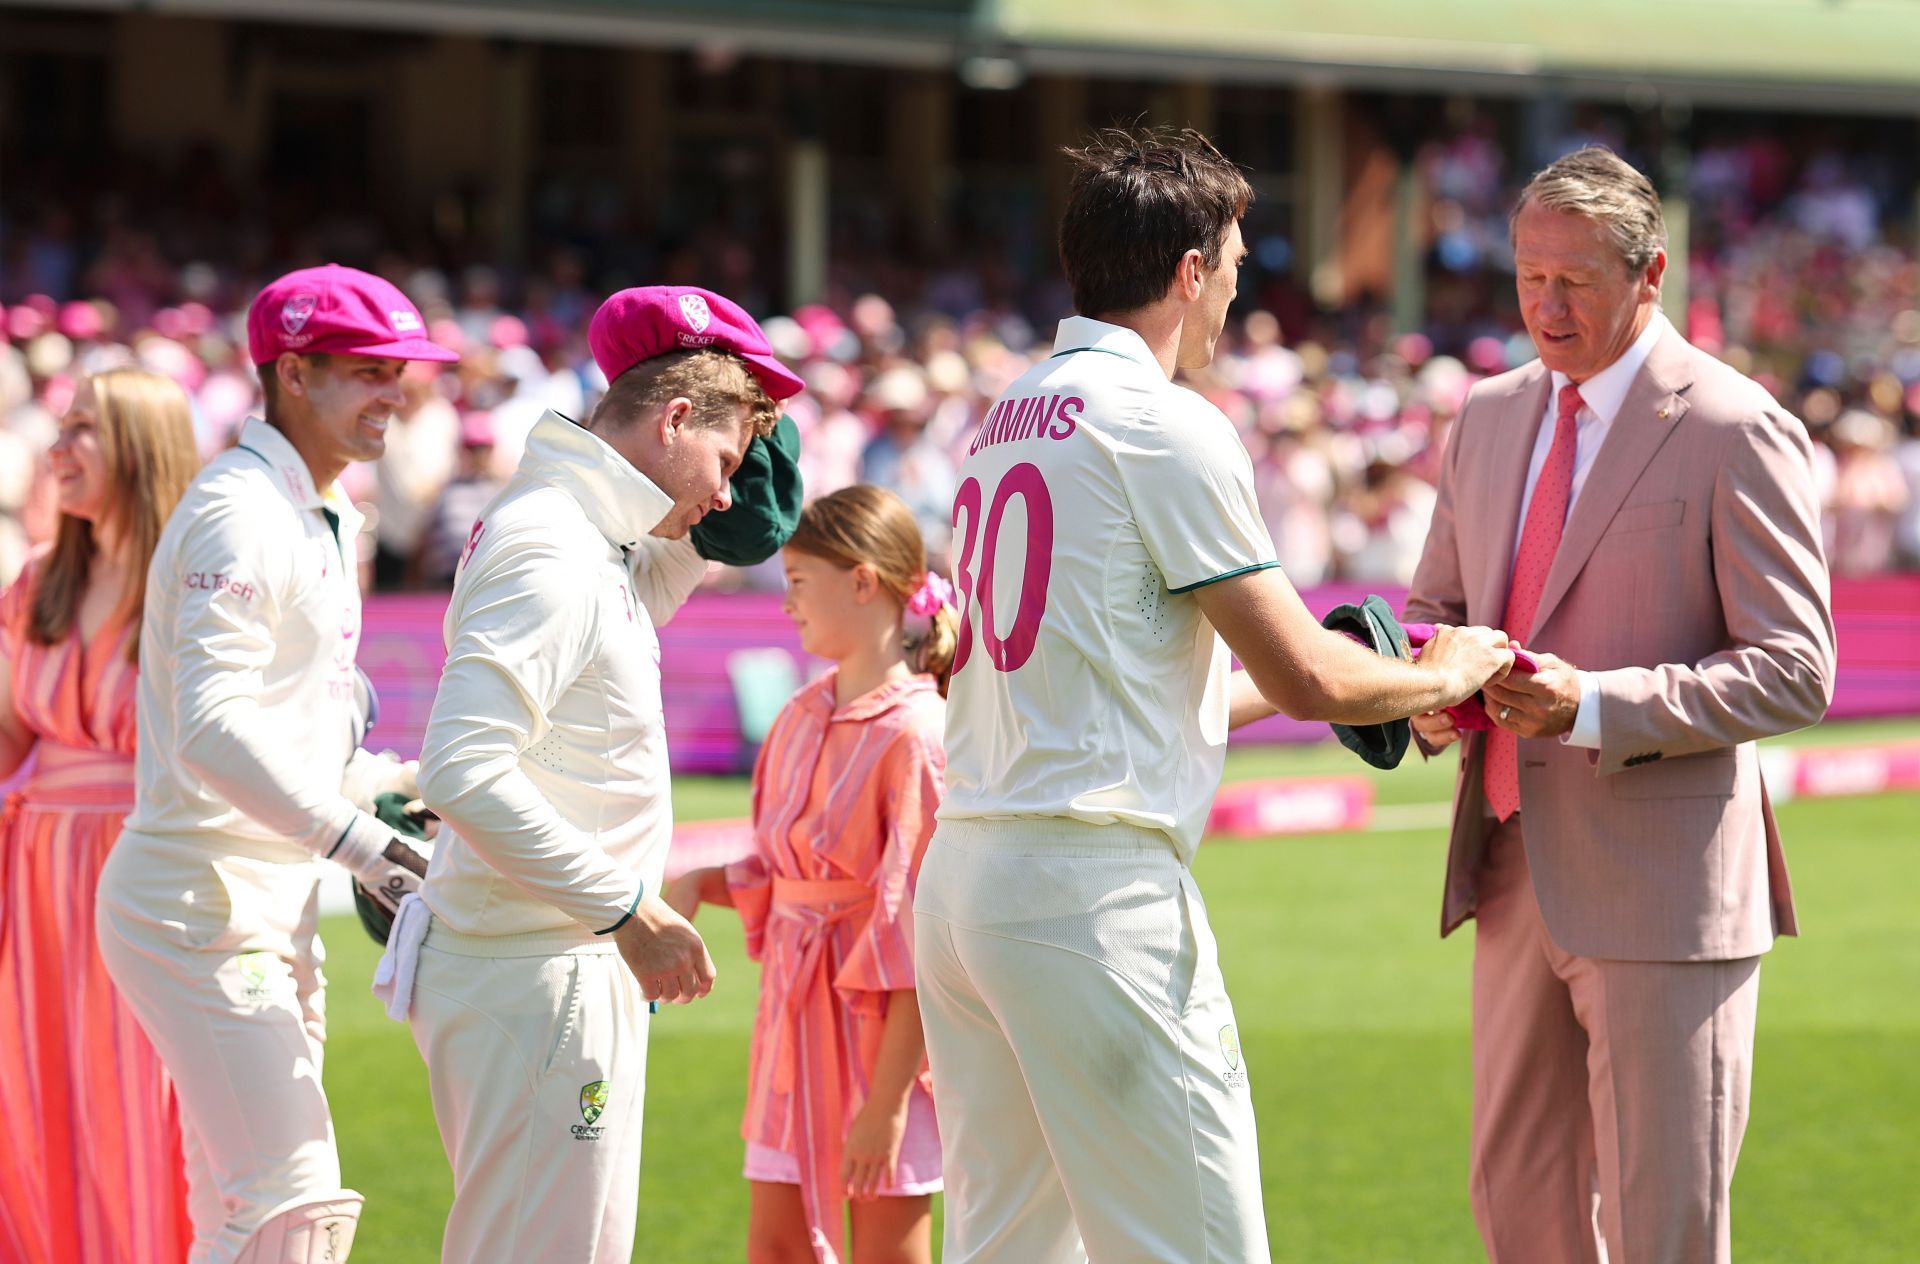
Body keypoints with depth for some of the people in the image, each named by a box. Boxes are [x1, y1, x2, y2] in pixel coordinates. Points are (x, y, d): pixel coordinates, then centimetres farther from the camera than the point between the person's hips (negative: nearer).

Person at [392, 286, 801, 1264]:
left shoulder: (589, 542, 14)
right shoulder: (551, 552, -17)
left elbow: (638, 607, 40)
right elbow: (463, 771, -26)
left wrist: (702, 529, 21)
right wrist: (629, 910, -23)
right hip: (537, 985, -11)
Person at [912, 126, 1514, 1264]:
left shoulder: (1009, 421, 17)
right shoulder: (1165, 425, -8)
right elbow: (1305, 676, -9)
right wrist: (1443, 675, 11)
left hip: (964, 872, 9)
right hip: (1095, 889, -9)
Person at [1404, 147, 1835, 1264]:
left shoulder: (1736, 434, -9)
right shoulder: (1492, 416, 12)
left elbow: (1794, 670, -13)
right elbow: (1439, 604, 23)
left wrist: (1593, 705, -24)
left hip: (1660, 879, -7)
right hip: (1518, 868, 7)